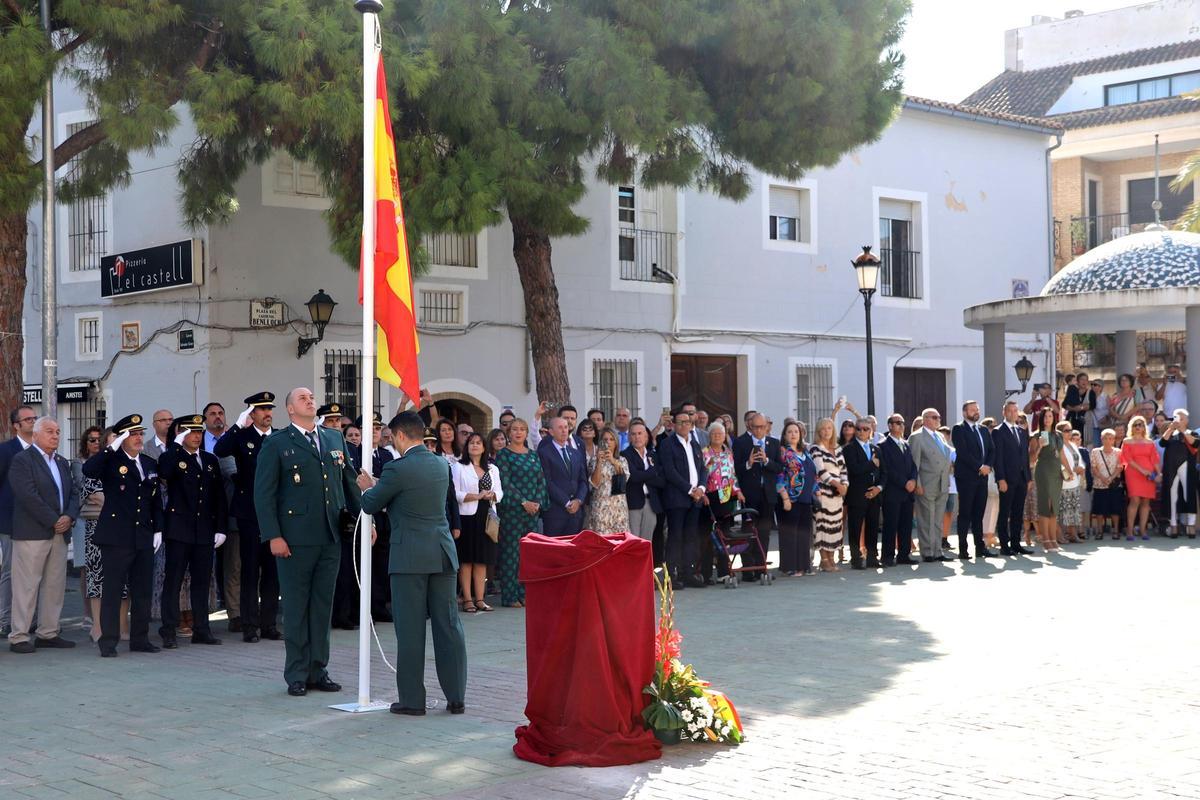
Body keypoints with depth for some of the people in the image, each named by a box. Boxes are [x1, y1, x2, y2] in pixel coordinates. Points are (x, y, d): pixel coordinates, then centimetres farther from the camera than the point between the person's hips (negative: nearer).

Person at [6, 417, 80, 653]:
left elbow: (73, 492, 14)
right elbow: (29, 496, -15)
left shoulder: (62, 463, 18)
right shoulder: (22, 460, -6)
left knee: (55, 586, 8)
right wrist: (53, 521, -14)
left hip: (59, 533, 7)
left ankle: (48, 633, 16)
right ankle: (19, 637, 1)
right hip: (31, 533, -7)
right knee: (27, 586, -4)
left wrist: (69, 517, -5)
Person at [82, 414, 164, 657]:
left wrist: (158, 530, 11)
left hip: (144, 538, 6)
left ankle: (140, 639, 18)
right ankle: (108, 641, 4)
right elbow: (88, 471, -25)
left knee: (143, 592, 9)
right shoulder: (111, 461, -3)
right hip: (116, 537, -6)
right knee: (112, 591, -2)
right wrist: (112, 447, -24)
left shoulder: (150, 464, 15)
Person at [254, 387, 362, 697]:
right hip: (295, 540, -4)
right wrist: (273, 535, -12)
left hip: (331, 538, 4)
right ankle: (297, 675, 11)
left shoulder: (335, 438, 13)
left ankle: (318, 671, 19)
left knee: (323, 605, 10)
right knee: (296, 607, 3)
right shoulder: (277, 444, -1)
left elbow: (350, 482, 16)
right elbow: (264, 493, -5)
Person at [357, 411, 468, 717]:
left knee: (410, 628, 1)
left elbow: (371, 505, 0)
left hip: (410, 556, -6)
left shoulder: (398, 469, -12)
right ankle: (456, 697, 11)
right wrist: (378, 487, 29)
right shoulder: (440, 465, 9)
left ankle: (412, 699, 4)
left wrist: (367, 488, 23)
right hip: (443, 553, 6)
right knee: (448, 624, 8)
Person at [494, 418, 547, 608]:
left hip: (533, 510, 5)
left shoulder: (533, 455, 14)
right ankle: (510, 596, -1)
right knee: (510, 552, -4)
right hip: (511, 510, -5)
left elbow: (541, 481, 11)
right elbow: (505, 483, -10)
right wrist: (524, 502, -15)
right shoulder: (503, 454, -1)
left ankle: (525, 593, 10)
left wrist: (538, 502, -5)